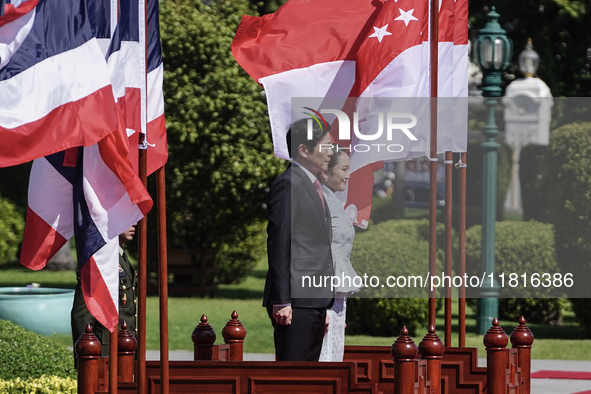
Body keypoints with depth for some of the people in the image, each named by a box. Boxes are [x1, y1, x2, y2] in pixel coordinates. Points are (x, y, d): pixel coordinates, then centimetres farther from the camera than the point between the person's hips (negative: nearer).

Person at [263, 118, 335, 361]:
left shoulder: (313, 187, 21)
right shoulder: (288, 185, -9)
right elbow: (278, 247, -15)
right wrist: (281, 302, -20)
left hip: (315, 301, 10)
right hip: (295, 300, -10)